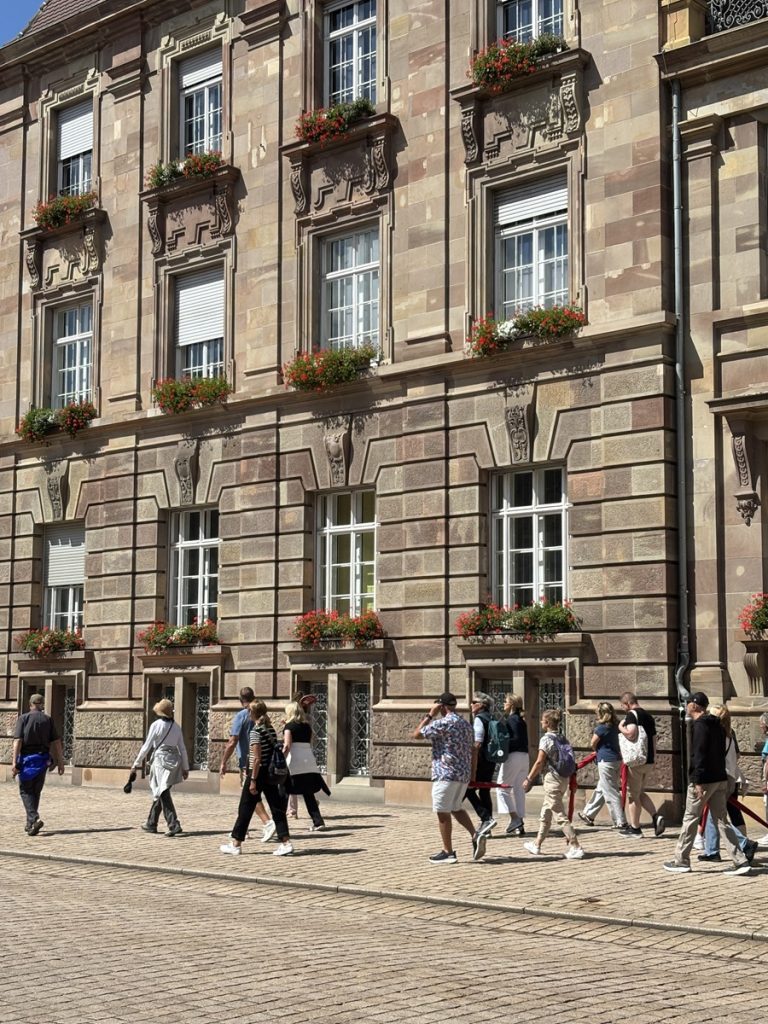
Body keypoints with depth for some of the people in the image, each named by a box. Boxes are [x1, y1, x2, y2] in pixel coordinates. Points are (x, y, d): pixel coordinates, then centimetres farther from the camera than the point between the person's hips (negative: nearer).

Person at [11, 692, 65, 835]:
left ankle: (34, 818, -17)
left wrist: (14, 762, -13)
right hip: (43, 759, 3)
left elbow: (18, 741, -11)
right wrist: (60, 762, 5)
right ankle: (30, 823, 22)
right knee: (36, 791, 16)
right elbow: (56, 742, 1)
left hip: (27, 758, -3)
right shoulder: (48, 719, 5)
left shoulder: (23, 718, -3)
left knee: (25, 790, 4)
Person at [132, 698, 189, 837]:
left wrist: (137, 763, 3)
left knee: (163, 794, -7)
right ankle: (151, 823, 26)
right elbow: (182, 748, 9)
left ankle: (174, 825, -19)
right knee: (160, 793, 18)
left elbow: (147, 746, -6)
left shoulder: (156, 725, -8)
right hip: (174, 760, 6)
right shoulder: (176, 726, 8)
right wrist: (185, 768, 15)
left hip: (161, 759, -6)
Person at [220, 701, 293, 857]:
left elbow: (257, 758, -17)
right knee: (277, 808, 5)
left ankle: (235, 844, 13)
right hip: (271, 773, 7)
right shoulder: (271, 729, 8)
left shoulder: (256, 731, -13)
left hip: (257, 773, -7)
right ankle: (286, 842, -3)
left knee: (245, 809, 4)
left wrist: (253, 780, -16)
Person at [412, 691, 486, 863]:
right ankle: (476, 836, 6)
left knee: (443, 812, 1)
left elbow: (416, 734, -8)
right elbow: (473, 750, 16)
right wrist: (472, 774, 20)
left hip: (446, 774, -8)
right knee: (456, 808, 22)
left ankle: (448, 852, 5)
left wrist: (429, 715, -2)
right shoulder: (466, 724, 12)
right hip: (464, 774, 8)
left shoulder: (442, 723, -13)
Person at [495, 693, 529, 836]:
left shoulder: (512, 719, -11)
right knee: (518, 790, 11)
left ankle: (515, 820, -10)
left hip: (514, 756, -9)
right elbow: (523, 740, 13)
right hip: (525, 757, 9)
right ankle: (519, 825, 10)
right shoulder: (521, 719, 15)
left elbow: (517, 739, -20)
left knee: (502, 788, -1)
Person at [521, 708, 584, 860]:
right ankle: (537, 845, 28)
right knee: (546, 813, 18)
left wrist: (529, 779, -8)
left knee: (559, 815, -6)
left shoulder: (546, 739, -13)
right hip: (563, 779, 9)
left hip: (552, 779, -9)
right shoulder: (562, 739, 9)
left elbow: (539, 762, -16)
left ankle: (575, 846, -11)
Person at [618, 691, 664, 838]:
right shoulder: (648, 716, 15)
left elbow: (631, 734, -27)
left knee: (632, 795, 2)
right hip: (648, 760, 8)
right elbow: (654, 739, 20)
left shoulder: (632, 715, -12)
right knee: (640, 793, 19)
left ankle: (634, 828, 6)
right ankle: (656, 817, 1)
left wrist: (621, 727, -9)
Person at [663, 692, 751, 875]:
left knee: (690, 819, 3)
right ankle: (740, 861, 1)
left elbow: (699, 755, -20)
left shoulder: (700, 725, -14)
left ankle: (681, 861, 11)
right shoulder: (717, 725, 14)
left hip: (704, 780, -8)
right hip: (720, 778, 8)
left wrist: (698, 781, -21)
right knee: (722, 820, 8)